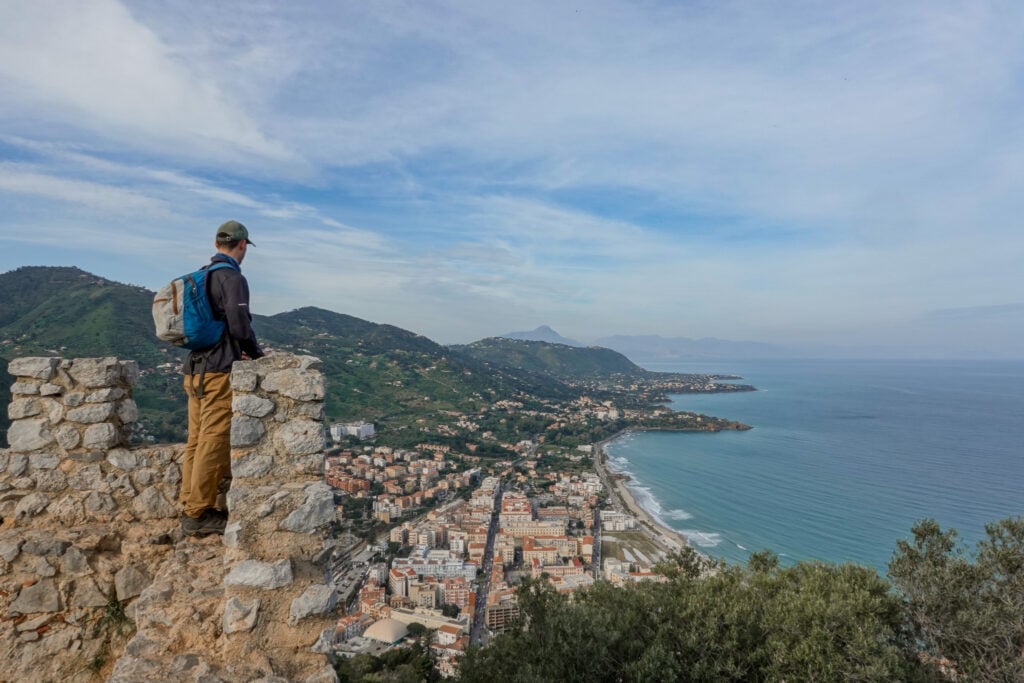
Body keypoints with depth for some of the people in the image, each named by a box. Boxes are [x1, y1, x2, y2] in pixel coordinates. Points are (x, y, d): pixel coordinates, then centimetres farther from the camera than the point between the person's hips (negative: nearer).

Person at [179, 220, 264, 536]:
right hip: (219, 371, -9)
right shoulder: (232, 277, -11)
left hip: (195, 370, 9)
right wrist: (256, 352, -1)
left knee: (197, 440, 13)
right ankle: (199, 513, 3)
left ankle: (190, 507, 20)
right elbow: (239, 324, -19)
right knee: (213, 442, -3)